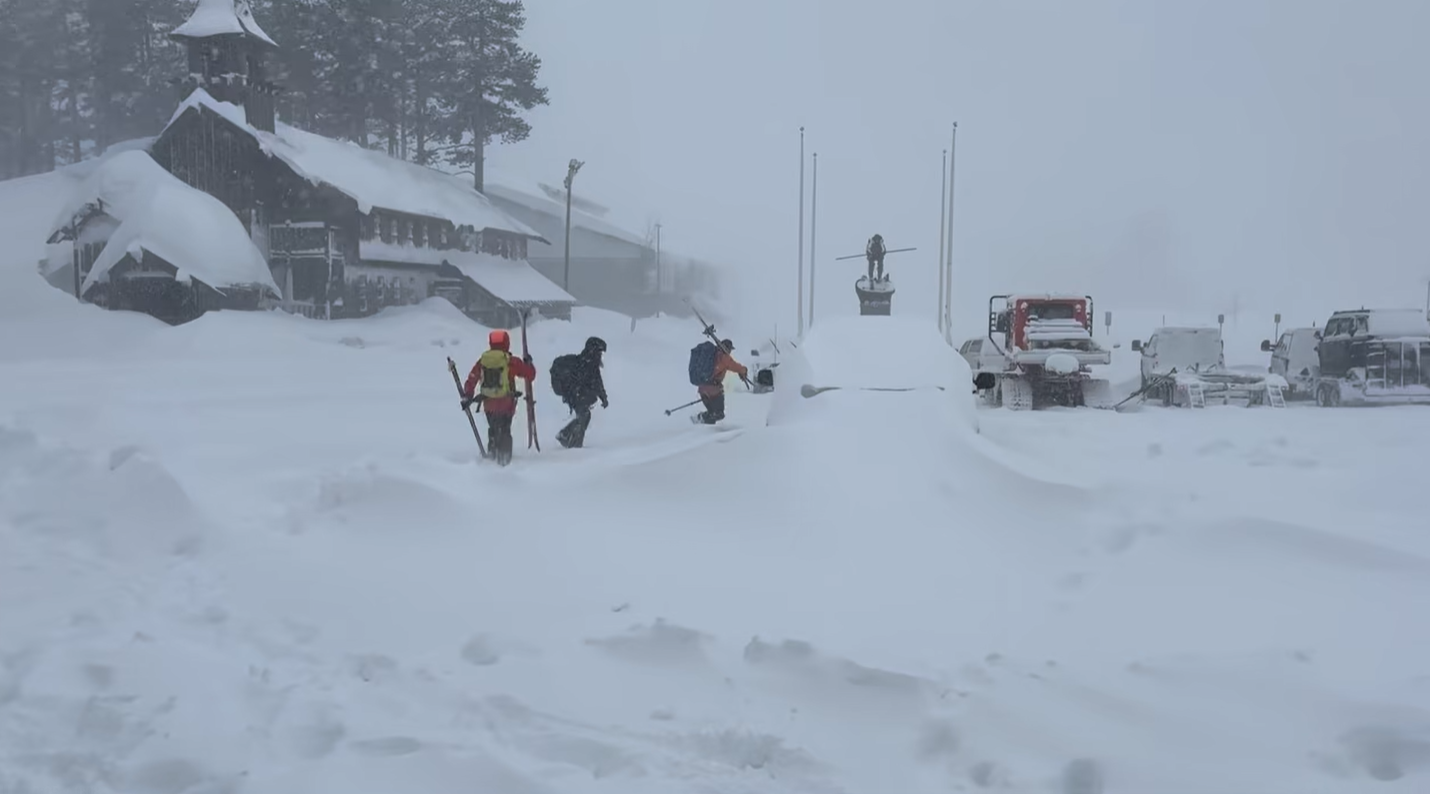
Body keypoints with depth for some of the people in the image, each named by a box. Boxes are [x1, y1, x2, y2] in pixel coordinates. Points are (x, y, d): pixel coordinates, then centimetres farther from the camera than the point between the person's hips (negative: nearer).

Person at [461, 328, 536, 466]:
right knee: (505, 431, 6)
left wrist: (467, 397, 11)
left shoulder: (482, 361, 0)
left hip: (489, 404, 3)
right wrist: (528, 363, 17)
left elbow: (471, 380, 2)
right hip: (506, 404, -3)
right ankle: (504, 455, -5)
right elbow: (530, 375, -2)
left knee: (493, 430, 21)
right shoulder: (511, 362, -10)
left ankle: (492, 453, 18)